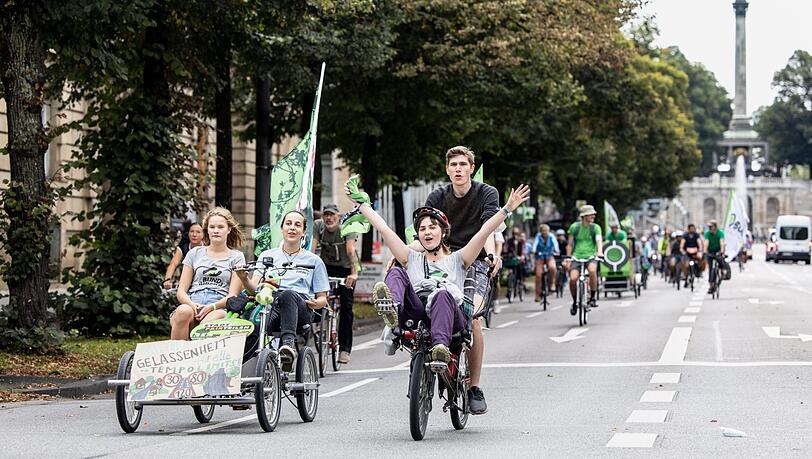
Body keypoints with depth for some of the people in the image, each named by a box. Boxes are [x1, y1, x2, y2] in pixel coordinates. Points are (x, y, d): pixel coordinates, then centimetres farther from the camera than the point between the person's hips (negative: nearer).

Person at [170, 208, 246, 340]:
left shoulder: (236, 257, 17)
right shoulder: (195, 253, 22)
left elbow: (232, 295, 6)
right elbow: (181, 291, 15)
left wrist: (212, 307, -14)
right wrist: (192, 305, -9)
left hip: (219, 308, -2)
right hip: (192, 305, 2)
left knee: (209, 322, -38)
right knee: (183, 311, -36)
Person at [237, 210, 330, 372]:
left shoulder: (314, 261, 20)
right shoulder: (267, 256, 24)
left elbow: (323, 298, 20)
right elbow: (254, 287, 12)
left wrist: (316, 303, -5)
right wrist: (244, 278, -11)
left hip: (300, 308, -1)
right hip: (270, 306, 1)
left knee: (287, 295, -40)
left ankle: (288, 342, -57)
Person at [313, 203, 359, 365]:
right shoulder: (317, 226, -14)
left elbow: (351, 251, -32)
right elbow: (311, 248, -23)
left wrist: (354, 273, -45)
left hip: (345, 269, -2)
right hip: (326, 266, 2)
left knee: (346, 307, -6)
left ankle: (345, 348, -2)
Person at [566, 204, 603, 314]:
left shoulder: (595, 228, 2)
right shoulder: (574, 227, 4)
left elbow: (599, 241, -13)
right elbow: (570, 244, 10)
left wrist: (600, 252, -32)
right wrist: (568, 258, 1)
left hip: (591, 256, -1)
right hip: (577, 257, 1)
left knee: (592, 270, -35)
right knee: (573, 279, -20)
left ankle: (592, 298, -20)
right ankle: (575, 302, 6)